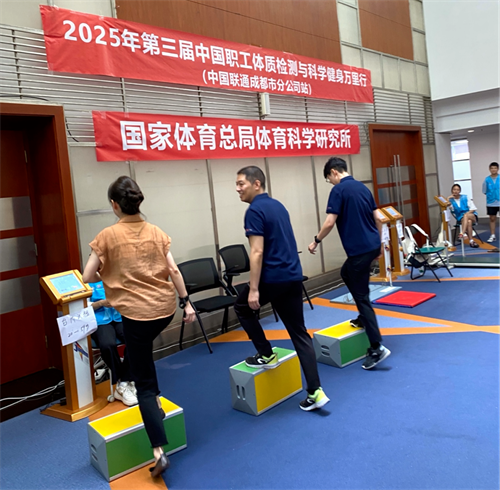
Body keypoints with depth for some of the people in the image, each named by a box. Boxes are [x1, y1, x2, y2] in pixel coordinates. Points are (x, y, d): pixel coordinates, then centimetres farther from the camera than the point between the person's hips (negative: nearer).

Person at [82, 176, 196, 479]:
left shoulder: (108, 236, -7)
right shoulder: (157, 232, 3)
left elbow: (88, 277, -4)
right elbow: (174, 270, 1)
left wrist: (107, 276, 16)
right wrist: (186, 302, 7)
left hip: (137, 312, -5)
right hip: (165, 307, 5)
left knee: (144, 384, 4)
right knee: (142, 351, 35)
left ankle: (159, 452, 0)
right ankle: (156, 400, 38)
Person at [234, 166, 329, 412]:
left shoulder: (254, 210, -12)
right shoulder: (278, 205, 16)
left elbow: (257, 252, -19)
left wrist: (253, 289, -18)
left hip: (272, 278, -8)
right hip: (293, 276, 8)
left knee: (243, 308, 21)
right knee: (300, 334, 9)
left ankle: (266, 355, 23)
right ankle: (315, 392, 7)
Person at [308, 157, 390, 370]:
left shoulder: (339, 190, -11)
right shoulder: (363, 187, 13)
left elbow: (330, 222, -16)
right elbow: (378, 218, 15)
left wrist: (316, 241, 0)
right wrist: (379, 244, 25)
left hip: (359, 248, -9)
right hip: (372, 245, 9)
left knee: (362, 295, -4)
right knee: (346, 274, 30)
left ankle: (377, 348, -3)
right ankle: (364, 317, 36)